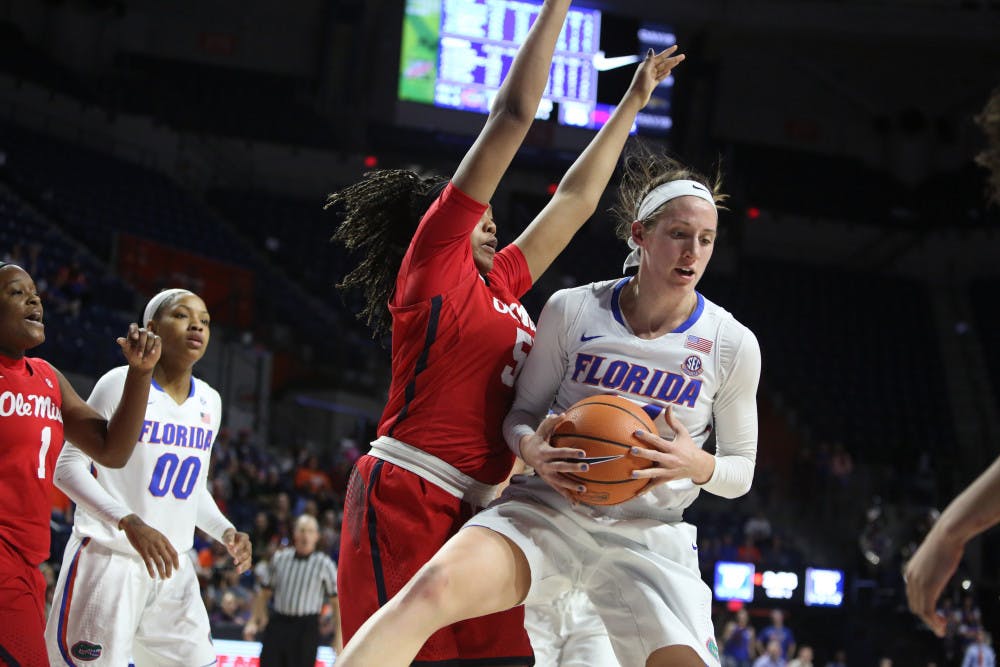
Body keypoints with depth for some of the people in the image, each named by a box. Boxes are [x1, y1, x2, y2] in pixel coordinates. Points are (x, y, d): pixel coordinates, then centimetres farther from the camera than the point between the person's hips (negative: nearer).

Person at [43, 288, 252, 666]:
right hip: (109, 560, -7)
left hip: (173, 570, 7)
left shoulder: (209, 403, 11)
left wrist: (226, 533, 3)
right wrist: (129, 522, -24)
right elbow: (68, 466, -11)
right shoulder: (122, 384, -8)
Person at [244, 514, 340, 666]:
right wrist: (253, 621, 10)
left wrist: (339, 636, -5)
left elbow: (337, 602, 0)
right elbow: (264, 592, 17)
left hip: (306, 628, -3)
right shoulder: (280, 558, 8)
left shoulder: (324, 564, -1)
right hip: (277, 625, 3)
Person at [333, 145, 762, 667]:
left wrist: (696, 465, -15)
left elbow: (740, 472, 8)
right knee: (433, 588, -29)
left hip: (649, 537, 1)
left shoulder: (734, 345, -2)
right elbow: (524, 411, 10)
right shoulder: (572, 310, -2)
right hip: (550, 507, -1)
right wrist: (531, 448, -14)